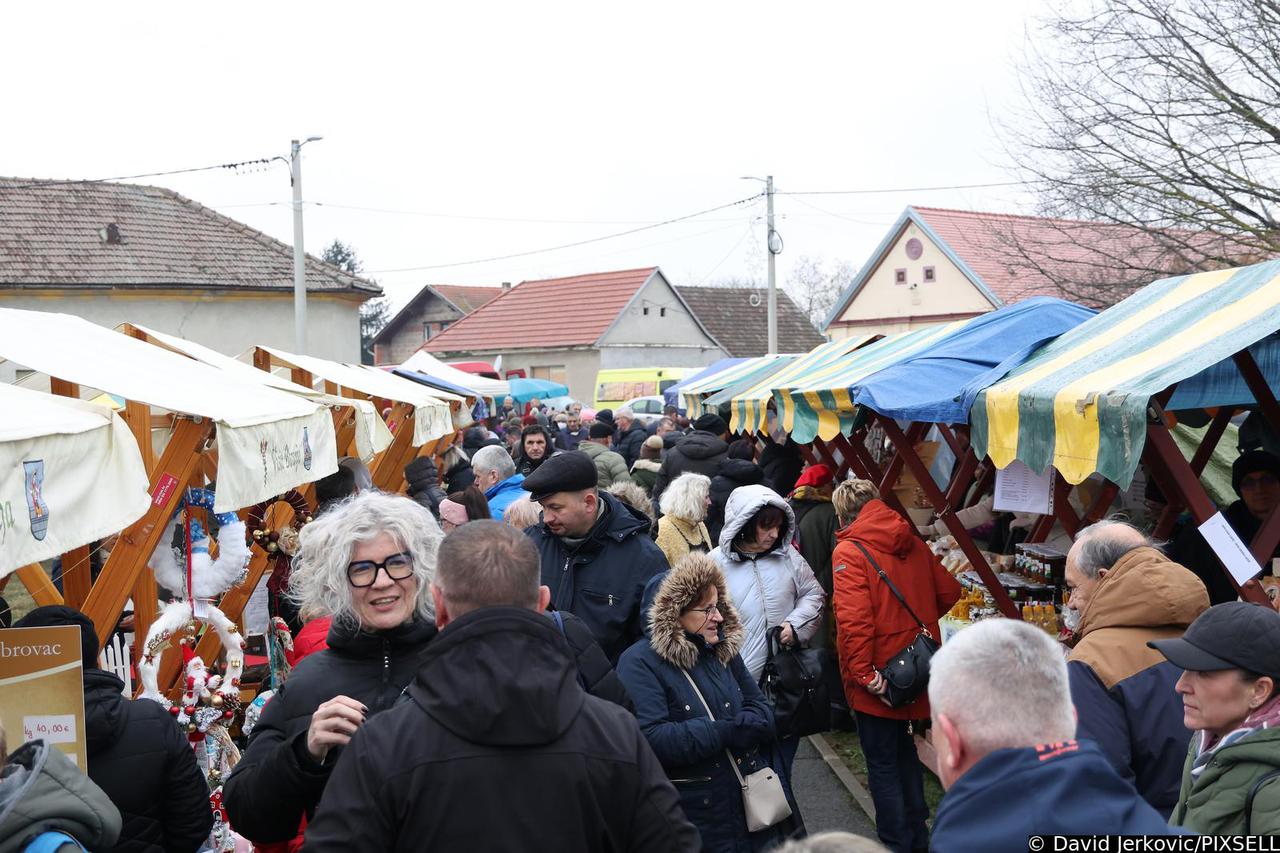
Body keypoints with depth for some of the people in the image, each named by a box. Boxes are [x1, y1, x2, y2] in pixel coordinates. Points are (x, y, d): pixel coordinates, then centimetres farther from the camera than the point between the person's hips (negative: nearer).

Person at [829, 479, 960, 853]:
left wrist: (864, 674, -21)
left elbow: (854, 618, -25)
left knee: (882, 762, 5)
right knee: (903, 750, 23)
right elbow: (948, 592, 11)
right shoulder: (913, 544, 5)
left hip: (878, 679, -7)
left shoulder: (849, 551, -15)